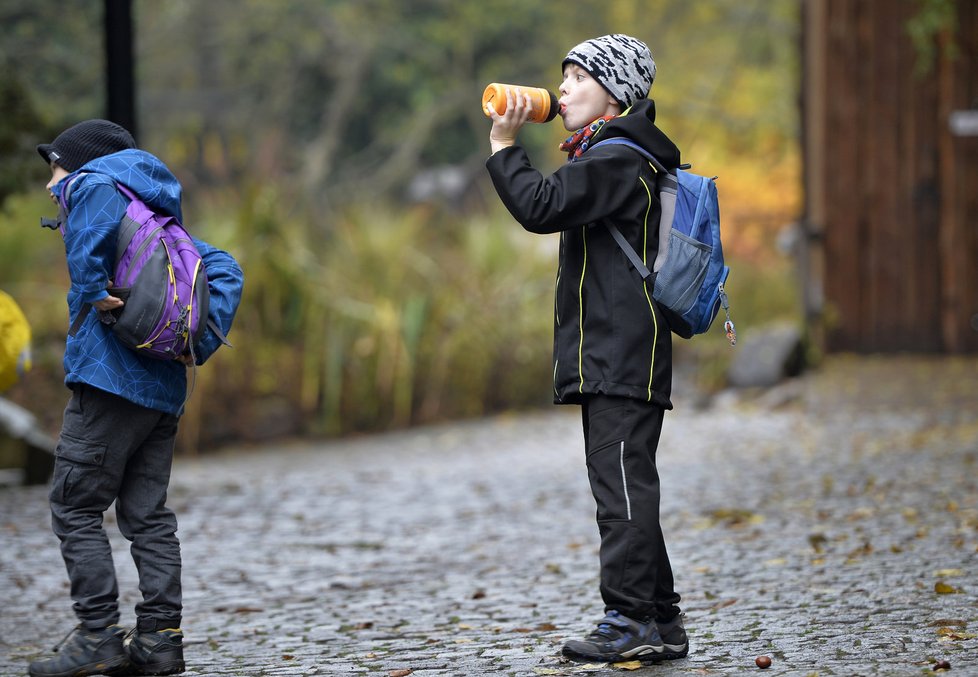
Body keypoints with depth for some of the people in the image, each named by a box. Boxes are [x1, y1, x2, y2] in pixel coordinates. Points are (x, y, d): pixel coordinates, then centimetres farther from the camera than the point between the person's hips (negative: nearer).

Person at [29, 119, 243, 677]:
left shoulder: (92, 186, 1)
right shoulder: (160, 222, 24)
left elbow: (101, 191, -25)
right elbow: (225, 270, 18)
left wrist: (90, 285, -21)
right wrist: (203, 343, 6)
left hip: (110, 376, -8)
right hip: (165, 388, 8)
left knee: (75, 506, -3)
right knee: (147, 513, 10)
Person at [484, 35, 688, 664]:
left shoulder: (618, 157, -11)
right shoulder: (615, 155, 22)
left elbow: (541, 206, -19)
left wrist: (504, 145, -10)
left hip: (624, 353, -11)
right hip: (610, 354, 11)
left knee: (622, 482, -11)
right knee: (624, 485, 11)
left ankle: (632, 618, -11)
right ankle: (660, 620, 15)